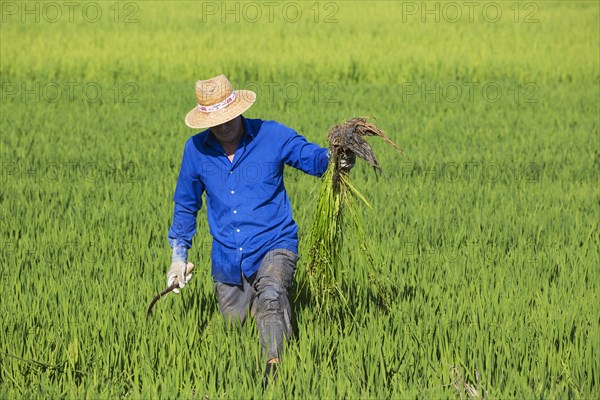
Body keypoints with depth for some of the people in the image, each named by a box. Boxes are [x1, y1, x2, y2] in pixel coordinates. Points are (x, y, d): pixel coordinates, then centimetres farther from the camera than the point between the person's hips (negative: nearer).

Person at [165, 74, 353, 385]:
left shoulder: (272, 135, -6)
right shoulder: (196, 149, 1)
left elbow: (314, 158, 0)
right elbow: (185, 205, 15)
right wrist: (179, 257, 12)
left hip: (273, 246, -4)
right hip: (227, 260, 4)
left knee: (271, 297, -34)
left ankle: (273, 367, -43)